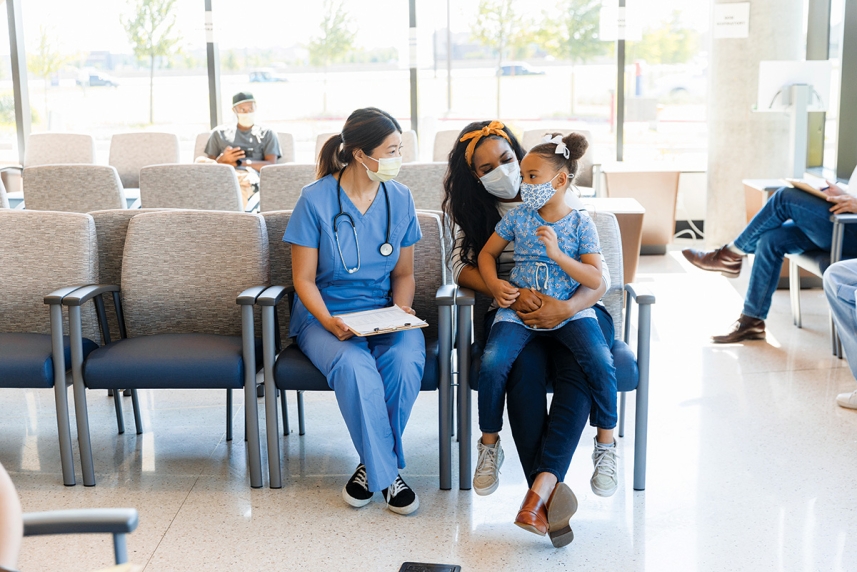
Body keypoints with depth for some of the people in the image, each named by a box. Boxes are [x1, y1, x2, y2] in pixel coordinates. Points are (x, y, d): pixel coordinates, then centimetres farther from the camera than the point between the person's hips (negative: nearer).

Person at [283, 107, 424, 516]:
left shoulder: (399, 198, 3)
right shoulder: (316, 199, -8)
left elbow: (403, 273, 11)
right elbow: (304, 279, -5)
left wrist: (401, 311, -9)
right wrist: (328, 322, -22)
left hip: (384, 312, 3)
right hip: (325, 314, -3)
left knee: (406, 360, -31)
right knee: (353, 364, -36)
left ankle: (373, 464, -10)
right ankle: (386, 473, -17)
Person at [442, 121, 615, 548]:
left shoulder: (562, 203, 3)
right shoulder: (477, 212, 12)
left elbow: (600, 279, -2)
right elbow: (462, 266, -1)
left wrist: (566, 308, -24)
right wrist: (510, 294, -20)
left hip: (574, 312, 0)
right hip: (514, 316, 1)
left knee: (579, 370, -34)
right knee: (525, 368, -34)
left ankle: (541, 485, -47)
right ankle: (551, 494, -39)